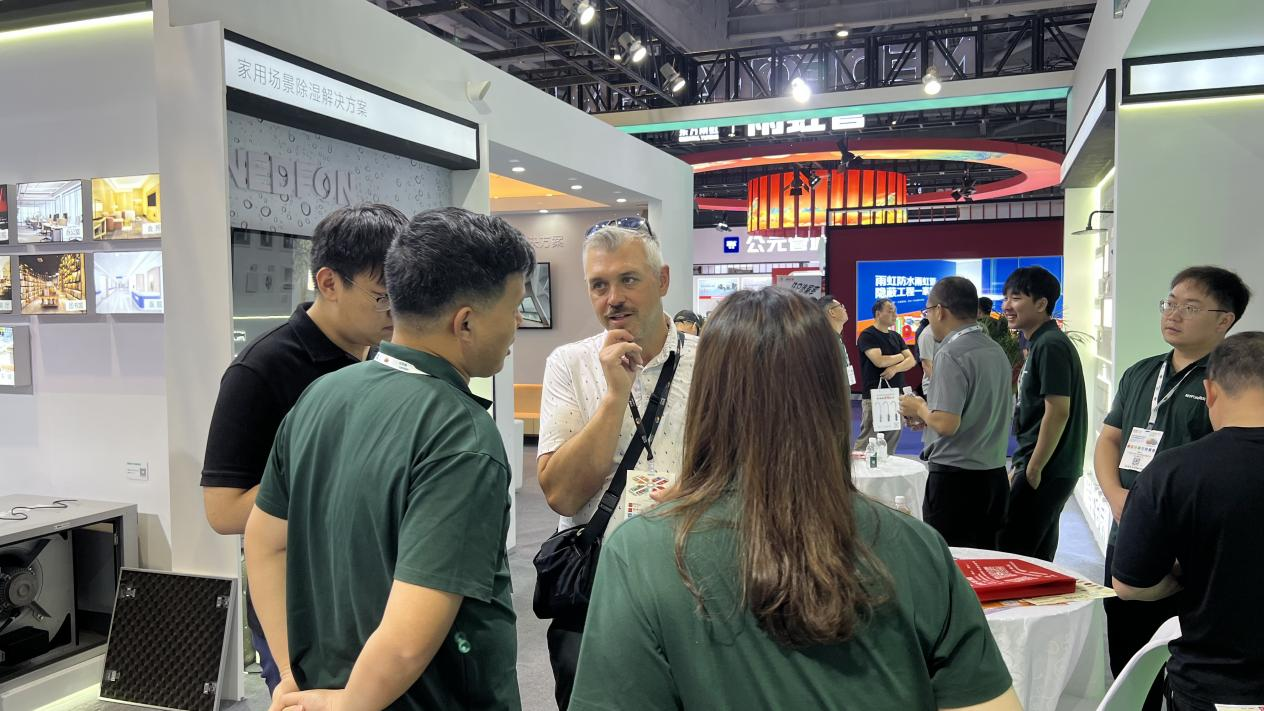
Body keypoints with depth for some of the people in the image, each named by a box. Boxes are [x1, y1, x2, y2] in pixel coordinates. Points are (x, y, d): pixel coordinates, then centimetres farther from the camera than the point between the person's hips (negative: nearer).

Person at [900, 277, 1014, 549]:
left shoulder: (951, 354, -16)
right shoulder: (996, 350, 9)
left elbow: (946, 424, -23)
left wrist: (919, 408, -4)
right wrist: (928, 413, 16)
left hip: (955, 476, -8)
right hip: (994, 473, 8)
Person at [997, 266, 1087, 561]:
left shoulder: (1051, 345, -15)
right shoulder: (1041, 343, 15)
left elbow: (1057, 411, -21)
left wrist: (1033, 470, -18)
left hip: (1045, 472, -10)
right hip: (1049, 471, 10)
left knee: (1010, 554, -7)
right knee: (1037, 556, 16)